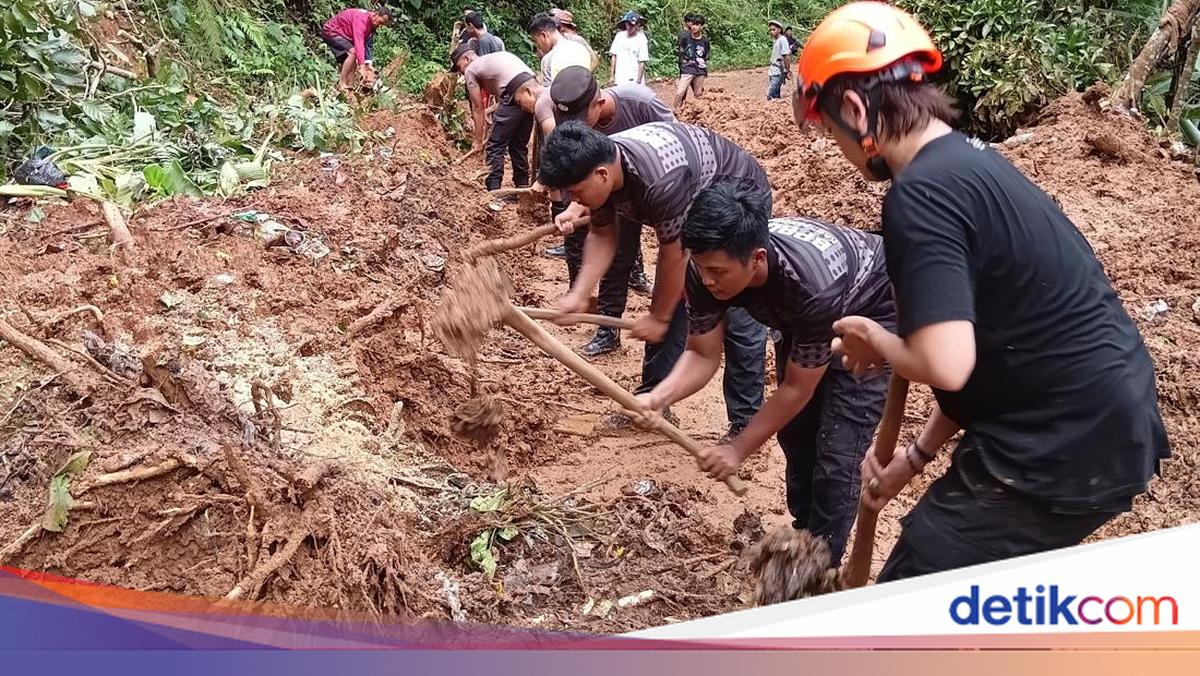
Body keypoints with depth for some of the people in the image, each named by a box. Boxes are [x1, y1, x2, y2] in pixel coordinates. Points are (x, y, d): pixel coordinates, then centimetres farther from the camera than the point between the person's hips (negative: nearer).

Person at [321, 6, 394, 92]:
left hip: (342, 34, 10)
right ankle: (341, 85, -25)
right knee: (353, 52, -25)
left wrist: (368, 64, -15)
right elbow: (358, 43, -39)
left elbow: (368, 44, -3)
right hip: (330, 31, -10)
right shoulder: (361, 18, -31)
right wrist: (361, 67, -45)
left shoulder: (372, 24, -2)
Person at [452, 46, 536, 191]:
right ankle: (522, 186, 24)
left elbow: (478, 108, 9)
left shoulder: (470, 69, 10)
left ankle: (493, 189, -2)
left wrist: (478, 141, 14)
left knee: (495, 146, 0)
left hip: (515, 95, -8)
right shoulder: (494, 58, 33)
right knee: (519, 145, 20)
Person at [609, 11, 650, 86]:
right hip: (619, 80, 4)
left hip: (634, 81, -4)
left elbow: (642, 63, -8)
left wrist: (638, 81, -12)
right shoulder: (619, 36, 4)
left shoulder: (641, 39, -8)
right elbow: (614, 56, 9)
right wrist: (611, 75, 6)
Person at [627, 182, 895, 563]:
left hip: (871, 315, -6)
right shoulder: (707, 270, -28)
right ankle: (803, 537, 33)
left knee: (836, 453, -11)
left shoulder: (811, 287, -43)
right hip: (801, 318, 6)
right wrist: (658, 397, -36)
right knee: (794, 431, 11)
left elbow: (798, 387, -29)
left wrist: (738, 449, -22)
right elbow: (703, 354, -17)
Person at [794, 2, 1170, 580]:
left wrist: (874, 340, -8)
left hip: (1064, 452, -10)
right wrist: (916, 455, 19)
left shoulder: (922, 191, -20)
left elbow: (946, 365, -29)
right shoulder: (972, 162, 11)